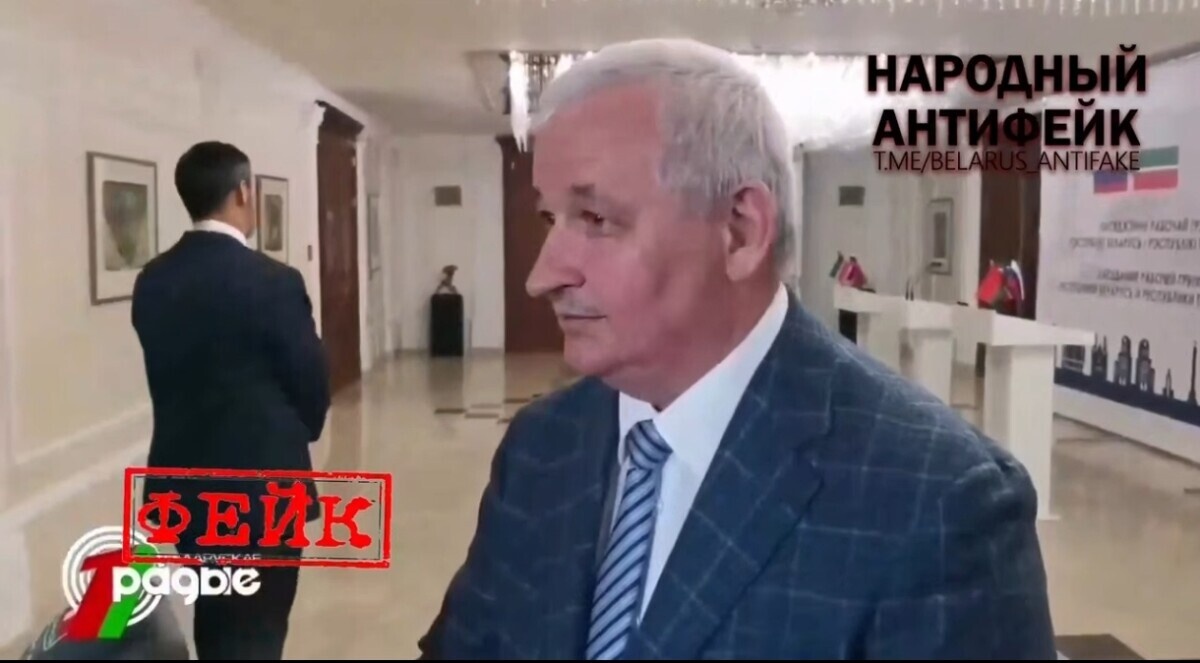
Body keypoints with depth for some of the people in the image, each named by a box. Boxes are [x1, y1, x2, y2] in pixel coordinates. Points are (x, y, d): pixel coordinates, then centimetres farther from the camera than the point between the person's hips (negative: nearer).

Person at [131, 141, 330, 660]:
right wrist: (295, 435, 10)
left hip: (183, 483, 6)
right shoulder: (272, 281, -17)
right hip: (261, 486, -6)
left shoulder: (151, 282, 0)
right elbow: (312, 383, -9)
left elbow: (170, 372, 6)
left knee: (215, 619, 23)